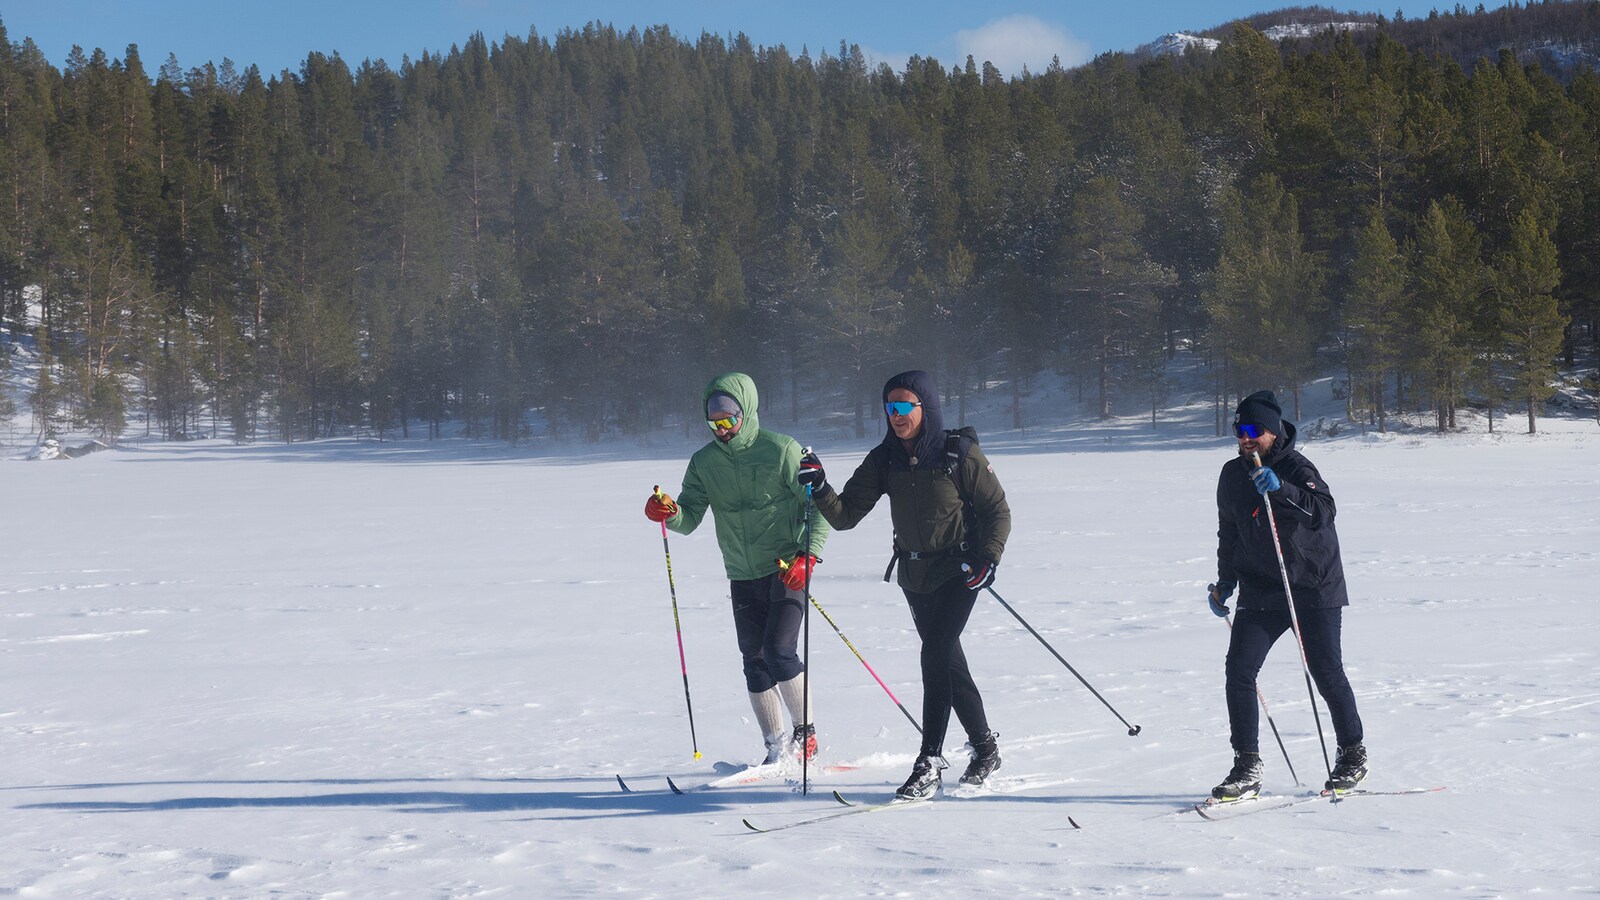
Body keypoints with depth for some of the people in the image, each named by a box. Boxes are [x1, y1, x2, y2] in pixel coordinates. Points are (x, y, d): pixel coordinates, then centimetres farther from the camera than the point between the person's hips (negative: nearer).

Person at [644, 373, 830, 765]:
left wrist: (808, 555, -20)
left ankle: (806, 732, 2)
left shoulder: (781, 451, -10)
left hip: (787, 570, -5)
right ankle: (777, 748, 14)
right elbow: (690, 519, 3)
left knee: (779, 649, -15)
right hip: (742, 577, 5)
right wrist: (670, 513, -20)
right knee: (755, 661, 5)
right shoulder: (704, 461, 4)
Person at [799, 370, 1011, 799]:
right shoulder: (884, 460, -2)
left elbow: (997, 511, -6)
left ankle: (929, 762, -16)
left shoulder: (959, 453, -14)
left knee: (935, 655, -18)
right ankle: (984, 747, 31)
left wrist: (987, 559, -19)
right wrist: (820, 488, -23)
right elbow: (846, 515, -5)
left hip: (958, 572, -6)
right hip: (914, 574, 6)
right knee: (947, 662, 14)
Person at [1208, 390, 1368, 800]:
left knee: (1327, 673, 0)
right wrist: (1225, 582, 16)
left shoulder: (1296, 467, -10)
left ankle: (1353, 755, 22)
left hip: (1313, 589, -5)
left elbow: (1324, 510, -28)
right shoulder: (1232, 475, 8)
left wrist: (1280, 489, -40)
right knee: (1239, 670, -9)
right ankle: (1247, 766, -3)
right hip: (1260, 592, 5)